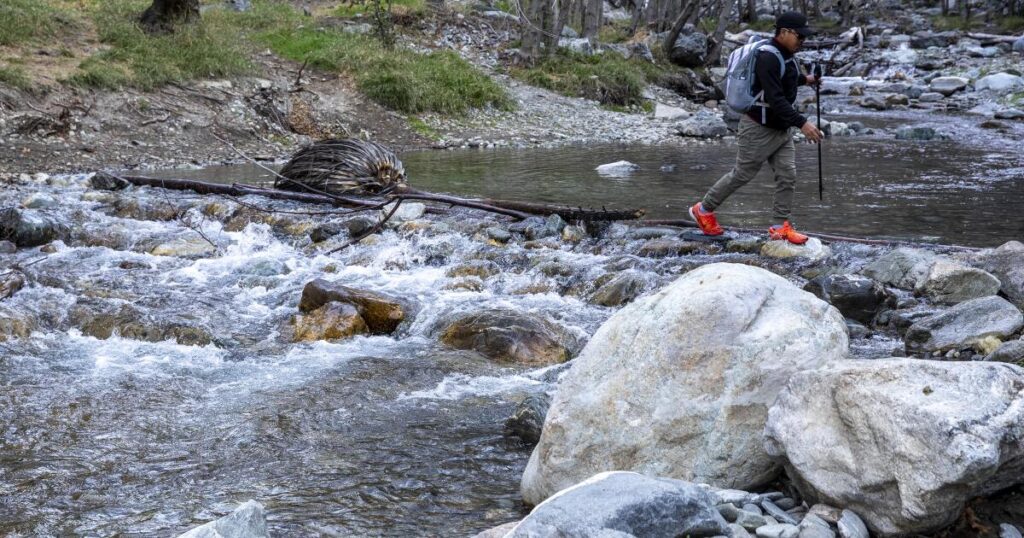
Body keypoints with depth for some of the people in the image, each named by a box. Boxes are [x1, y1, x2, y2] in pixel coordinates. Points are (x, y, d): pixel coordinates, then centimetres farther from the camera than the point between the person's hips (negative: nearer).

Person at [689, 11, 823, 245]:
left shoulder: (787, 55, 5)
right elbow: (775, 99, -32)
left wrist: (805, 79, 18)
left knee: (787, 175, 3)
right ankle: (703, 210, 20)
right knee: (742, 174, 3)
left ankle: (780, 227, 10)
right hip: (759, 128, -9)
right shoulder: (767, 57, -25)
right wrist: (802, 123, -36)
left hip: (782, 128, 9)